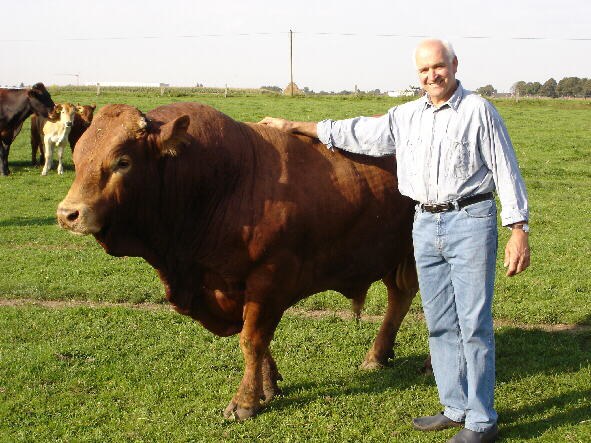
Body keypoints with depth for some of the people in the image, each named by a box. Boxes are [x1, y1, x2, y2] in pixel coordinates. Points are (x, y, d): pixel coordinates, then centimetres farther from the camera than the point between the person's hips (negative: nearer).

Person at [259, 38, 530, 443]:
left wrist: (519, 231, -12)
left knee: (474, 325, -4)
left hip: (471, 220, -6)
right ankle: (456, 408, 23)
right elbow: (359, 132, 21)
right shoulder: (406, 117, 13)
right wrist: (296, 127, 23)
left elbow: (506, 171, -5)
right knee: (440, 323, 10)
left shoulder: (479, 111, -3)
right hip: (426, 224, 6)